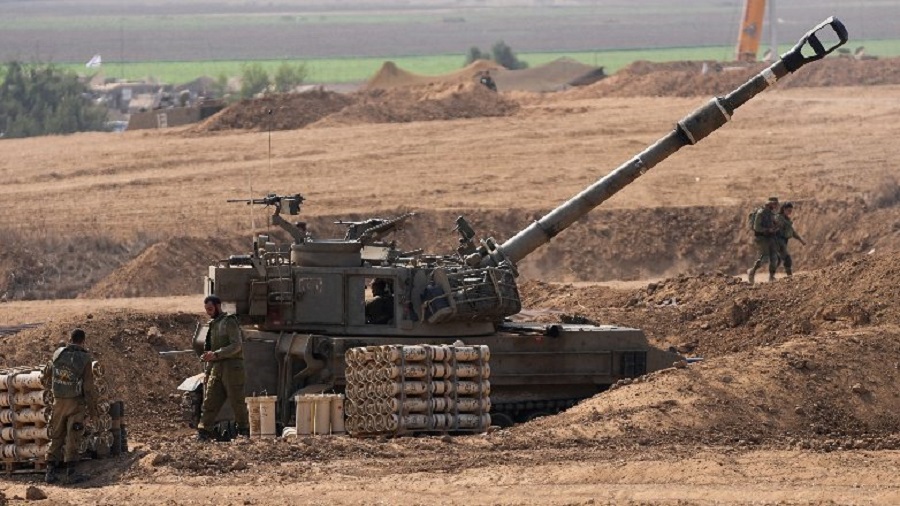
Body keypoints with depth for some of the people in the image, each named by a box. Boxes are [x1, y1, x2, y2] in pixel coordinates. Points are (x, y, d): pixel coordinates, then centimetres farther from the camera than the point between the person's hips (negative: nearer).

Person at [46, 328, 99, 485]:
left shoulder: (57, 354, -2)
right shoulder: (85, 359, -14)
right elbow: (89, 387, -13)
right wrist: (93, 408, -3)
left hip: (58, 401, 4)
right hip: (76, 402, -4)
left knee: (56, 437, 12)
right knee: (73, 439, 0)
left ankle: (51, 472, 9)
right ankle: (70, 473, -4)